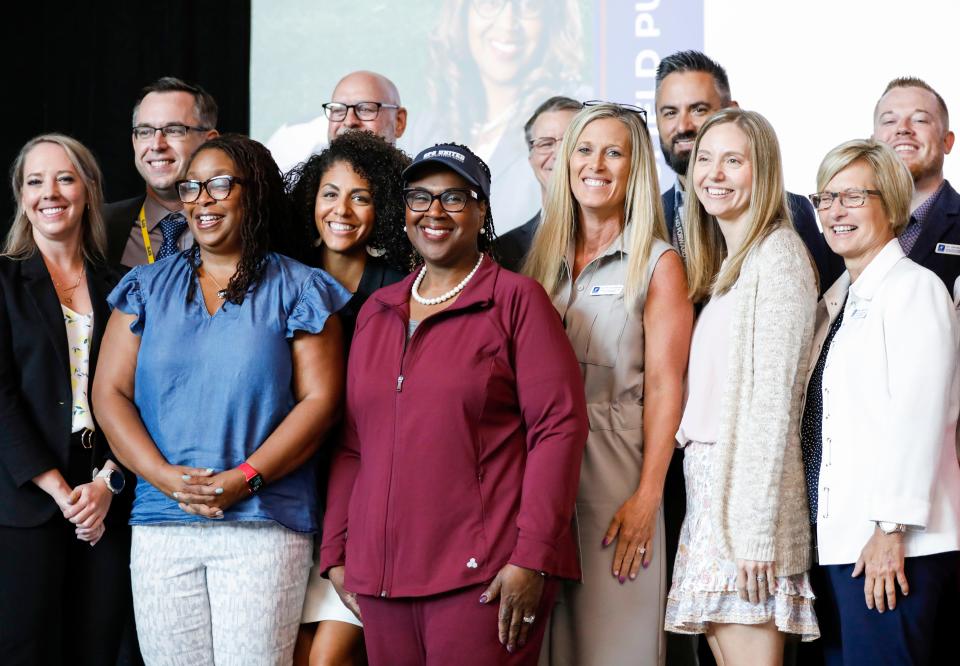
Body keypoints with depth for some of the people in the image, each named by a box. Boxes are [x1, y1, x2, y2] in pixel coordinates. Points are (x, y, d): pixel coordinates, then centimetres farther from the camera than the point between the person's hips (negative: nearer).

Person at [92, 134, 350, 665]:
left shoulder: (298, 291, 6)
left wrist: (245, 478, -13)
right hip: (160, 527, 3)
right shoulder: (146, 288, 14)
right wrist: (162, 475, -9)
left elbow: (320, 399, -2)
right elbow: (110, 392, 8)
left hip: (264, 526, -3)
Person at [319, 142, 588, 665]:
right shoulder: (376, 312, 17)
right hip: (380, 576, 5)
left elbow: (559, 427, -7)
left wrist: (532, 558, -14)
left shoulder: (516, 300, 0)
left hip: (483, 577, -5)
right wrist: (336, 553, 11)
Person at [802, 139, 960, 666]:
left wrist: (892, 529, -19)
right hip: (837, 538, 8)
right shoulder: (837, 300, 18)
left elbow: (917, 416, -15)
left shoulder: (913, 287, -7)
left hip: (889, 545, -8)